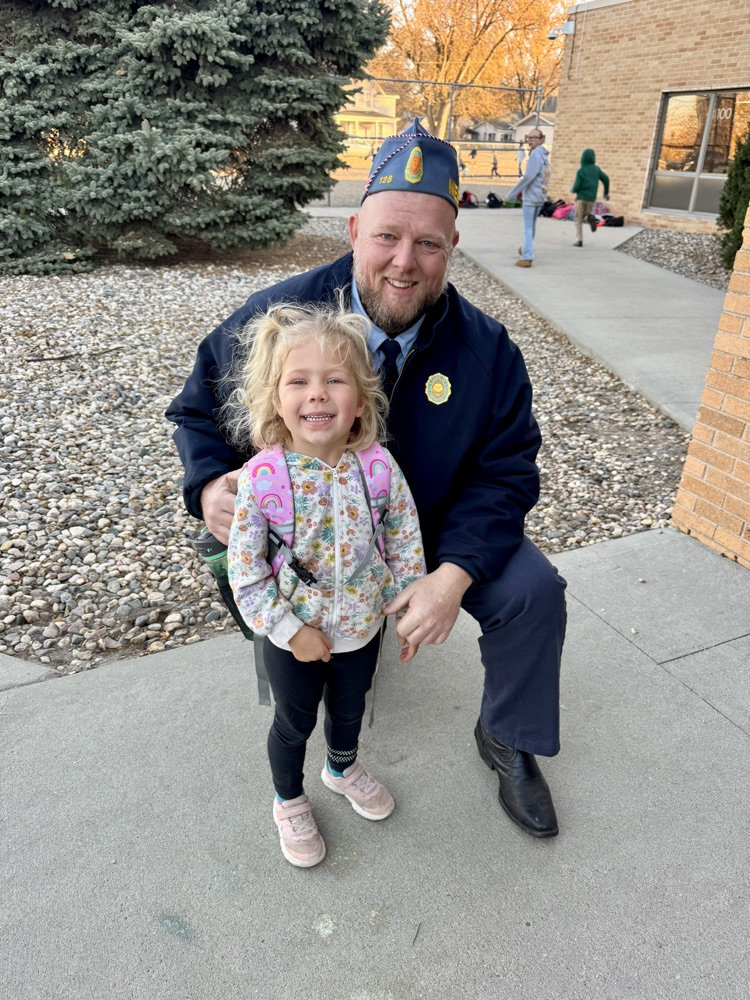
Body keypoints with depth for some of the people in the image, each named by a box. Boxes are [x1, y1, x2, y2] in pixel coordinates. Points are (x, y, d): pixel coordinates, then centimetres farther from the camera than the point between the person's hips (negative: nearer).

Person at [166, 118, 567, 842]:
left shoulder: (485, 348, -14)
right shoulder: (281, 315, -17)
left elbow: (505, 471, -12)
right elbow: (202, 405, -3)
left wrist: (453, 575, -27)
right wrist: (210, 483, -26)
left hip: (437, 529, 1)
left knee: (534, 592, -12)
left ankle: (507, 740, 15)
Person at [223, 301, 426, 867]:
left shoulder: (380, 467, -19)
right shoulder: (260, 478, -25)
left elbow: (406, 544, -5)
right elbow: (245, 570, -17)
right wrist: (289, 630, -17)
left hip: (362, 625, 3)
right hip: (292, 635, -2)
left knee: (349, 708, 28)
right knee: (295, 723, 22)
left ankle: (344, 767, 61)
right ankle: (289, 801, 51)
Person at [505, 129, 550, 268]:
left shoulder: (536, 154, -14)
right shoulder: (544, 155, 13)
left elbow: (528, 177, -21)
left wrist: (511, 193, -17)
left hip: (531, 197, -9)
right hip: (540, 196, 9)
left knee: (528, 227, -7)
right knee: (532, 224, 21)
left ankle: (527, 257, -11)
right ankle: (526, 249, 38)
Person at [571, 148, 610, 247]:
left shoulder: (581, 170, -8)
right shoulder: (596, 169, 5)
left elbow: (577, 186, -13)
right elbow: (606, 179, 6)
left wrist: (573, 190, 11)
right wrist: (606, 193, 18)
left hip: (581, 197, -4)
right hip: (592, 198, 4)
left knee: (578, 219, 4)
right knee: (585, 213, 23)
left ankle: (579, 240, -8)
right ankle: (590, 216, -14)